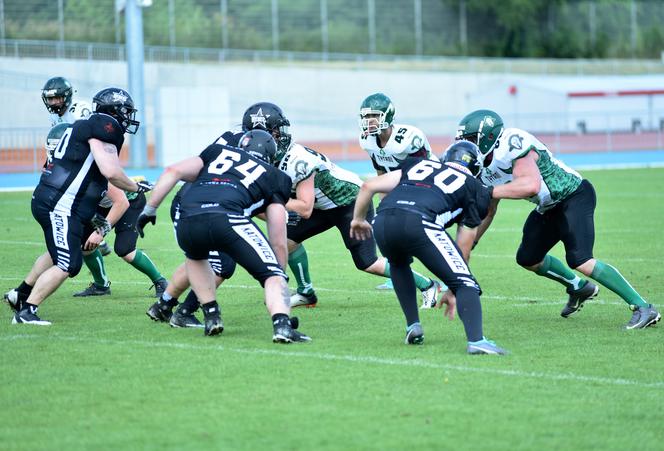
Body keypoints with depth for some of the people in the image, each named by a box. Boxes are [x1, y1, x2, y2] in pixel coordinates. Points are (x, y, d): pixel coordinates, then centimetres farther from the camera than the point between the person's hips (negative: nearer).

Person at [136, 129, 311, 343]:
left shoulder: (218, 151, 35)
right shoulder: (274, 178, 27)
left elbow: (174, 171, 20)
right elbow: (278, 242, 23)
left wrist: (149, 210, 23)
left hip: (187, 223, 3)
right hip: (227, 218, -3)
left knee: (196, 257, 37)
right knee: (273, 275, 5)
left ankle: (212, 317, 27)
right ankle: (282, 325, -21)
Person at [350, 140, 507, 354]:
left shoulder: (418, 165, 34)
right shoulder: (475, 189, 26)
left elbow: (369, 186, 27)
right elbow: (463, 249, 26)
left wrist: (358, 219, 43)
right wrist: (453, 291, 35)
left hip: (382, 222, 4)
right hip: (419, 222, -4)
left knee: (399, 265, 36)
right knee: (465, 283, 4)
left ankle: (413, 326, 27)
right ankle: (476, 340, -17)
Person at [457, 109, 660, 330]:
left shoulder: (512, 144, -27)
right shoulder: (488, 168, 4)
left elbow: (531, 185, -41)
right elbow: (488, 212, 15)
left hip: (574, 195, -10)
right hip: (550, 207, 10)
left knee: (579, 260, -22)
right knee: (527, 258, 14)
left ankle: (643, 308, -16)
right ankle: (579, 287, 35)